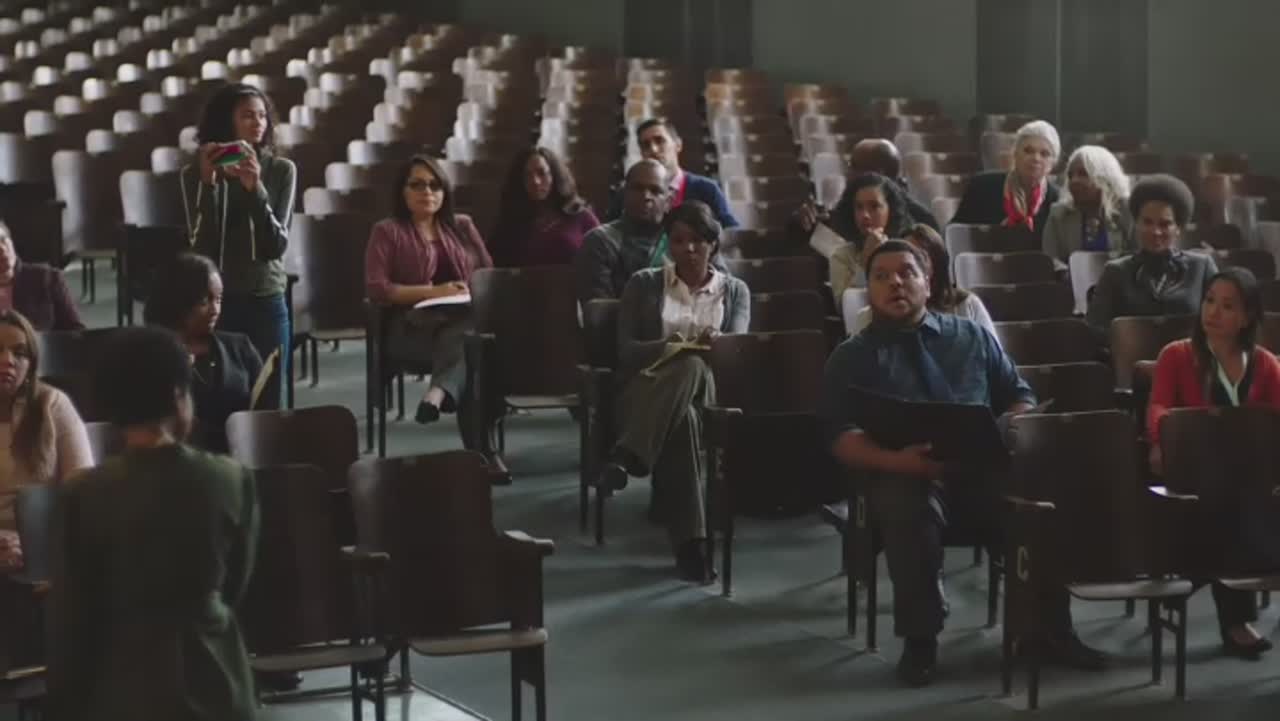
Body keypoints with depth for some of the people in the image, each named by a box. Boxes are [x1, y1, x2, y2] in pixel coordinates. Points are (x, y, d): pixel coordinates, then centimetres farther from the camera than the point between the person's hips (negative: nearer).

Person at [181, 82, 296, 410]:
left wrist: (255, 189, -20)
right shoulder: (196, 173, -1)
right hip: (214, 303, -1)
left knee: (268, 403, 2)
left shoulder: (282, 170, 0)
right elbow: (202, 247, -10)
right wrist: (209, 183, -19)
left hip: (267, 302, 1)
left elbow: (276, 245, -7)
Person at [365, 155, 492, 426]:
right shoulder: (387, 231, 10)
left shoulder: (462, 226, 23)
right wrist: (433, 292, -11)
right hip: (414, 324, -3)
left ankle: (438, 393, -60)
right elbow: (376, 289, -2)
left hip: (465, 316, 3)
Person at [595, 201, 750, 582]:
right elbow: (625, 349, 5)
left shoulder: (734, 290, 19)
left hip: (709, 391, 0)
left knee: (692, 367, -41)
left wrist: (714, 343, -25)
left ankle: (626, 457, -50)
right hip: (650, 389, 0)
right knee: (682, 421, -41)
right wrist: (666, 346, -16)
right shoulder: (644, 284, 16)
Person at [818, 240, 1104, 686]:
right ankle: (920, 640, -25)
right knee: (911, 512, -38)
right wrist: (893, 461, -22)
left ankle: (1050, 628, -17)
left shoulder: (973, 337, 22)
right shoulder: (852, 357, 12)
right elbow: (841, 436, -1)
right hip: (904, 472, -2)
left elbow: (1021, 398, 20)